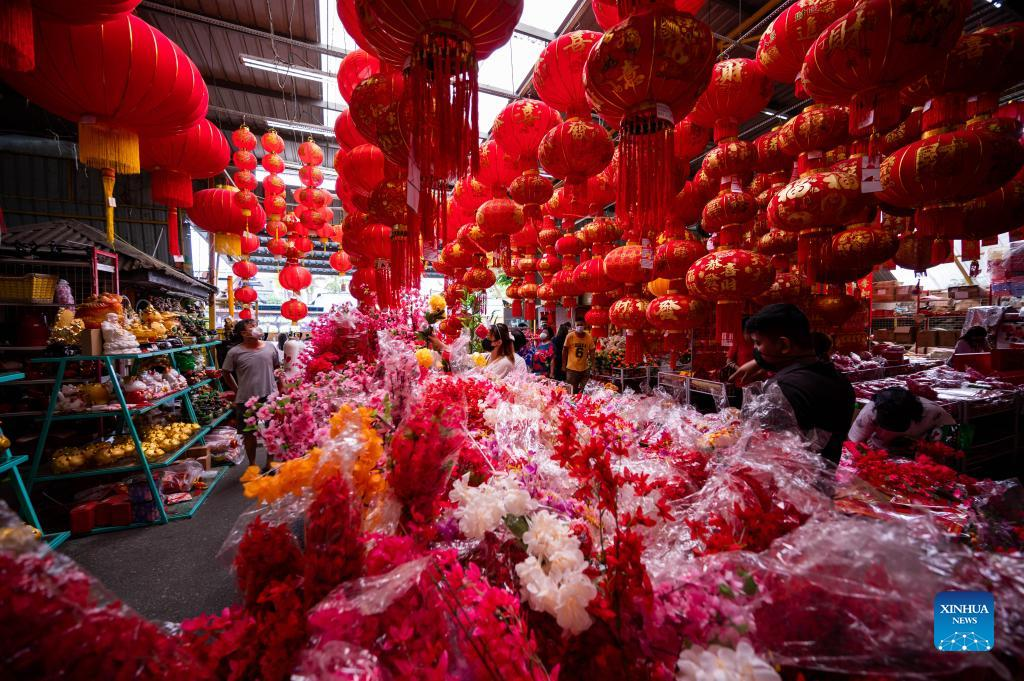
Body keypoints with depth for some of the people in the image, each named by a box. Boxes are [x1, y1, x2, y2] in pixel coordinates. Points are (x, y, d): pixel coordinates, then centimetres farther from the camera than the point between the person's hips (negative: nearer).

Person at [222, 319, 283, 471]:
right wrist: (238, 391, 2)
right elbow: (226, 373, 4)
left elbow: (278, 369, 11)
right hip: (246, 400, -2)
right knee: (249, 433, 13)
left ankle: (270, 462, 30)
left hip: (270, 397, 2)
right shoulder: (235, 352, -9)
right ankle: (252, 464, 31)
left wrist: (278, 387, 6)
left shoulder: (270, 347, -1)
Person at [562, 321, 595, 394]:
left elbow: (591, 351, 3)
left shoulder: (589, 337, -3)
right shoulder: (570, 336, -10)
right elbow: (564, 351, -3)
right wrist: (563, 365, -1)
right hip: (571, 368, -2)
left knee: (584, 391, 14)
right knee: (571, 390, 6)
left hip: (585, 368, 3)